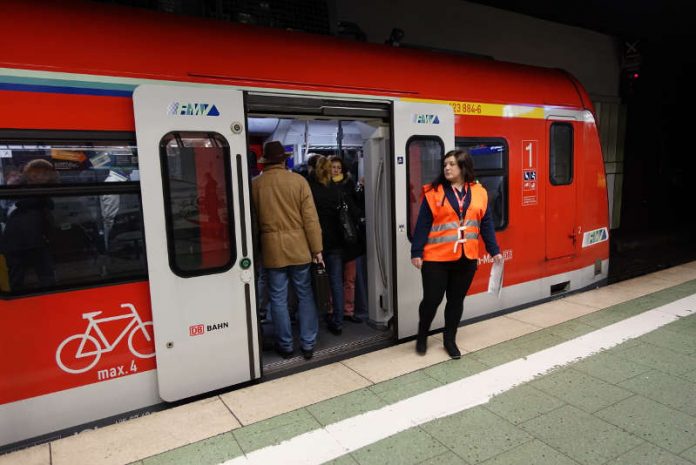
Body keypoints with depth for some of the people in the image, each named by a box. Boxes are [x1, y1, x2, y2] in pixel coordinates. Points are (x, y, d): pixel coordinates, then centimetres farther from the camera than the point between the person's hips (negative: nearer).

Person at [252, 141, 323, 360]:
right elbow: (311, 218, -6)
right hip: (299, 247, 0)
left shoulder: (255, 184, -1)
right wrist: (317, 249, -2)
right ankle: (308, 345, 17)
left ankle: (285, 346, 20)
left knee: (278, 299, 10)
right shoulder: (298, 180, -4)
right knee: (305, 296, 11)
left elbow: (253, 220, 6)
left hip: (272, 249, 0)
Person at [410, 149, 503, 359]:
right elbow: (423, 224, -7)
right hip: (436, 258, -3)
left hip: (467, 258, 3)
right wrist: (416, 252, -10)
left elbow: (486, 224, 9)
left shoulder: (479, 192, 5)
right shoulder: (434, 192, -5)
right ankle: (422, 336, 28)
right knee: (431, 299, 3)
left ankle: (450, 339, 30)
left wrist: (494, 250, 7)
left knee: (457, 300, 13)